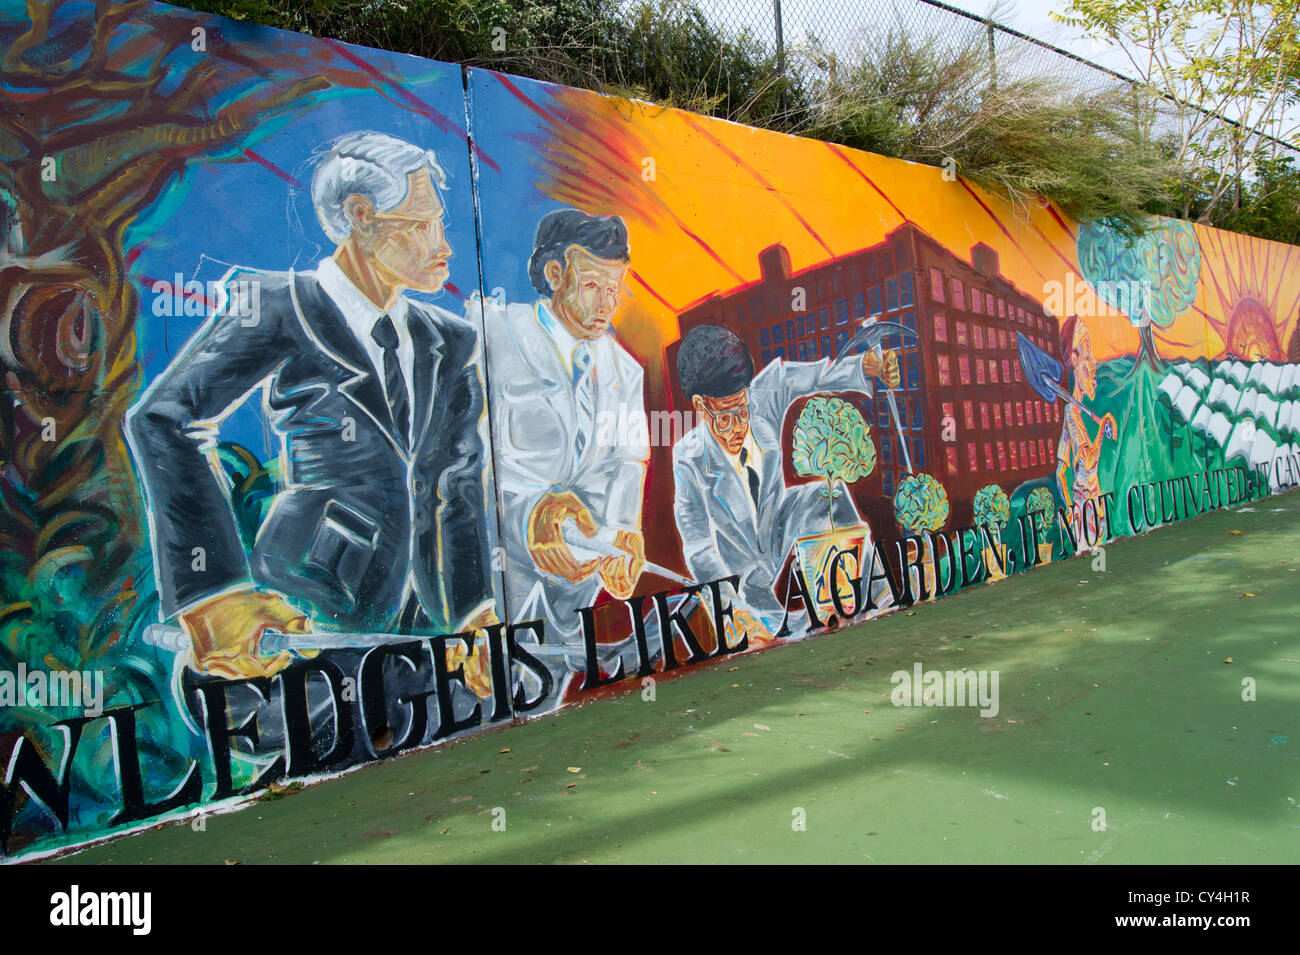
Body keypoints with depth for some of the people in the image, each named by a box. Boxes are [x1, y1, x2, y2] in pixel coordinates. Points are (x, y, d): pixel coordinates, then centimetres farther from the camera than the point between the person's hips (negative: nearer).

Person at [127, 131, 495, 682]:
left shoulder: (450, 343, 12)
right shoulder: (281, 310, -5)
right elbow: (162, 421, -13)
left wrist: (476, 616, 5)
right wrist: (214, 596, -19)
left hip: (416, 616, 5)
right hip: (303, 615, -5)